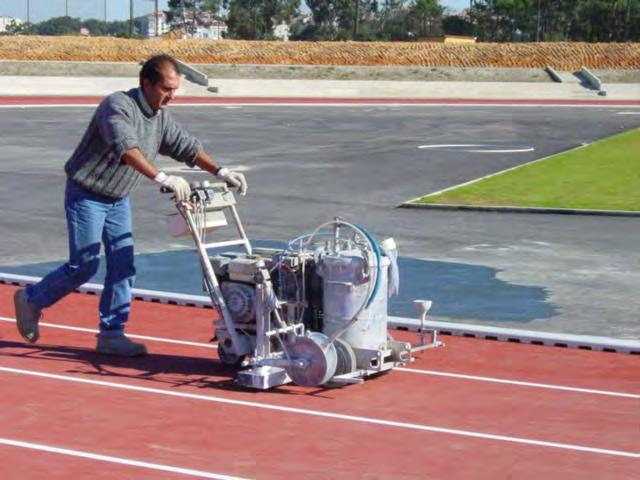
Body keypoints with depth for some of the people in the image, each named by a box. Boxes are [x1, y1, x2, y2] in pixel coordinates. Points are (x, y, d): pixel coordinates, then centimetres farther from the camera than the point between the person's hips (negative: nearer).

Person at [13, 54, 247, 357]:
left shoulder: (161, 117, 3)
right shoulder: (118, 106, -23)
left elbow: (187, 147, 8)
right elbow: (126, 149, -38)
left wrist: (220, 172, -6)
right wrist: (163, 179, -49)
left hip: (118, 199, 8)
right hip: (86, 195, -8)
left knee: (123, 265, 1)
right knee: (84, 265, -5)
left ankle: (111, 334, 6)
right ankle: (31, 300, 17)